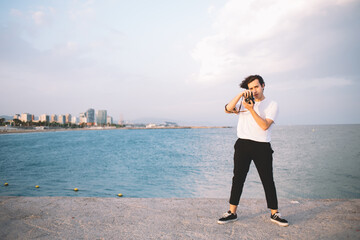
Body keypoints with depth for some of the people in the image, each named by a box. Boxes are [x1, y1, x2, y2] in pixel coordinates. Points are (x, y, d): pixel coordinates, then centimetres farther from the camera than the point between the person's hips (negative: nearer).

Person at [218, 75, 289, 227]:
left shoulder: (272, 105, 5)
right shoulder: (244, 102, 13)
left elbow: (265, 125, -9)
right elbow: (228, 110, -4)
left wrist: (251, 109, -15)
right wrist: (240, 95, -11)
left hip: (262, 147, -1)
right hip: (243, 144, 2)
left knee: (268, 180, 5)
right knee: (238, 178, 4)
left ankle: (274, 214, 21)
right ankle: (232, 213, 13)